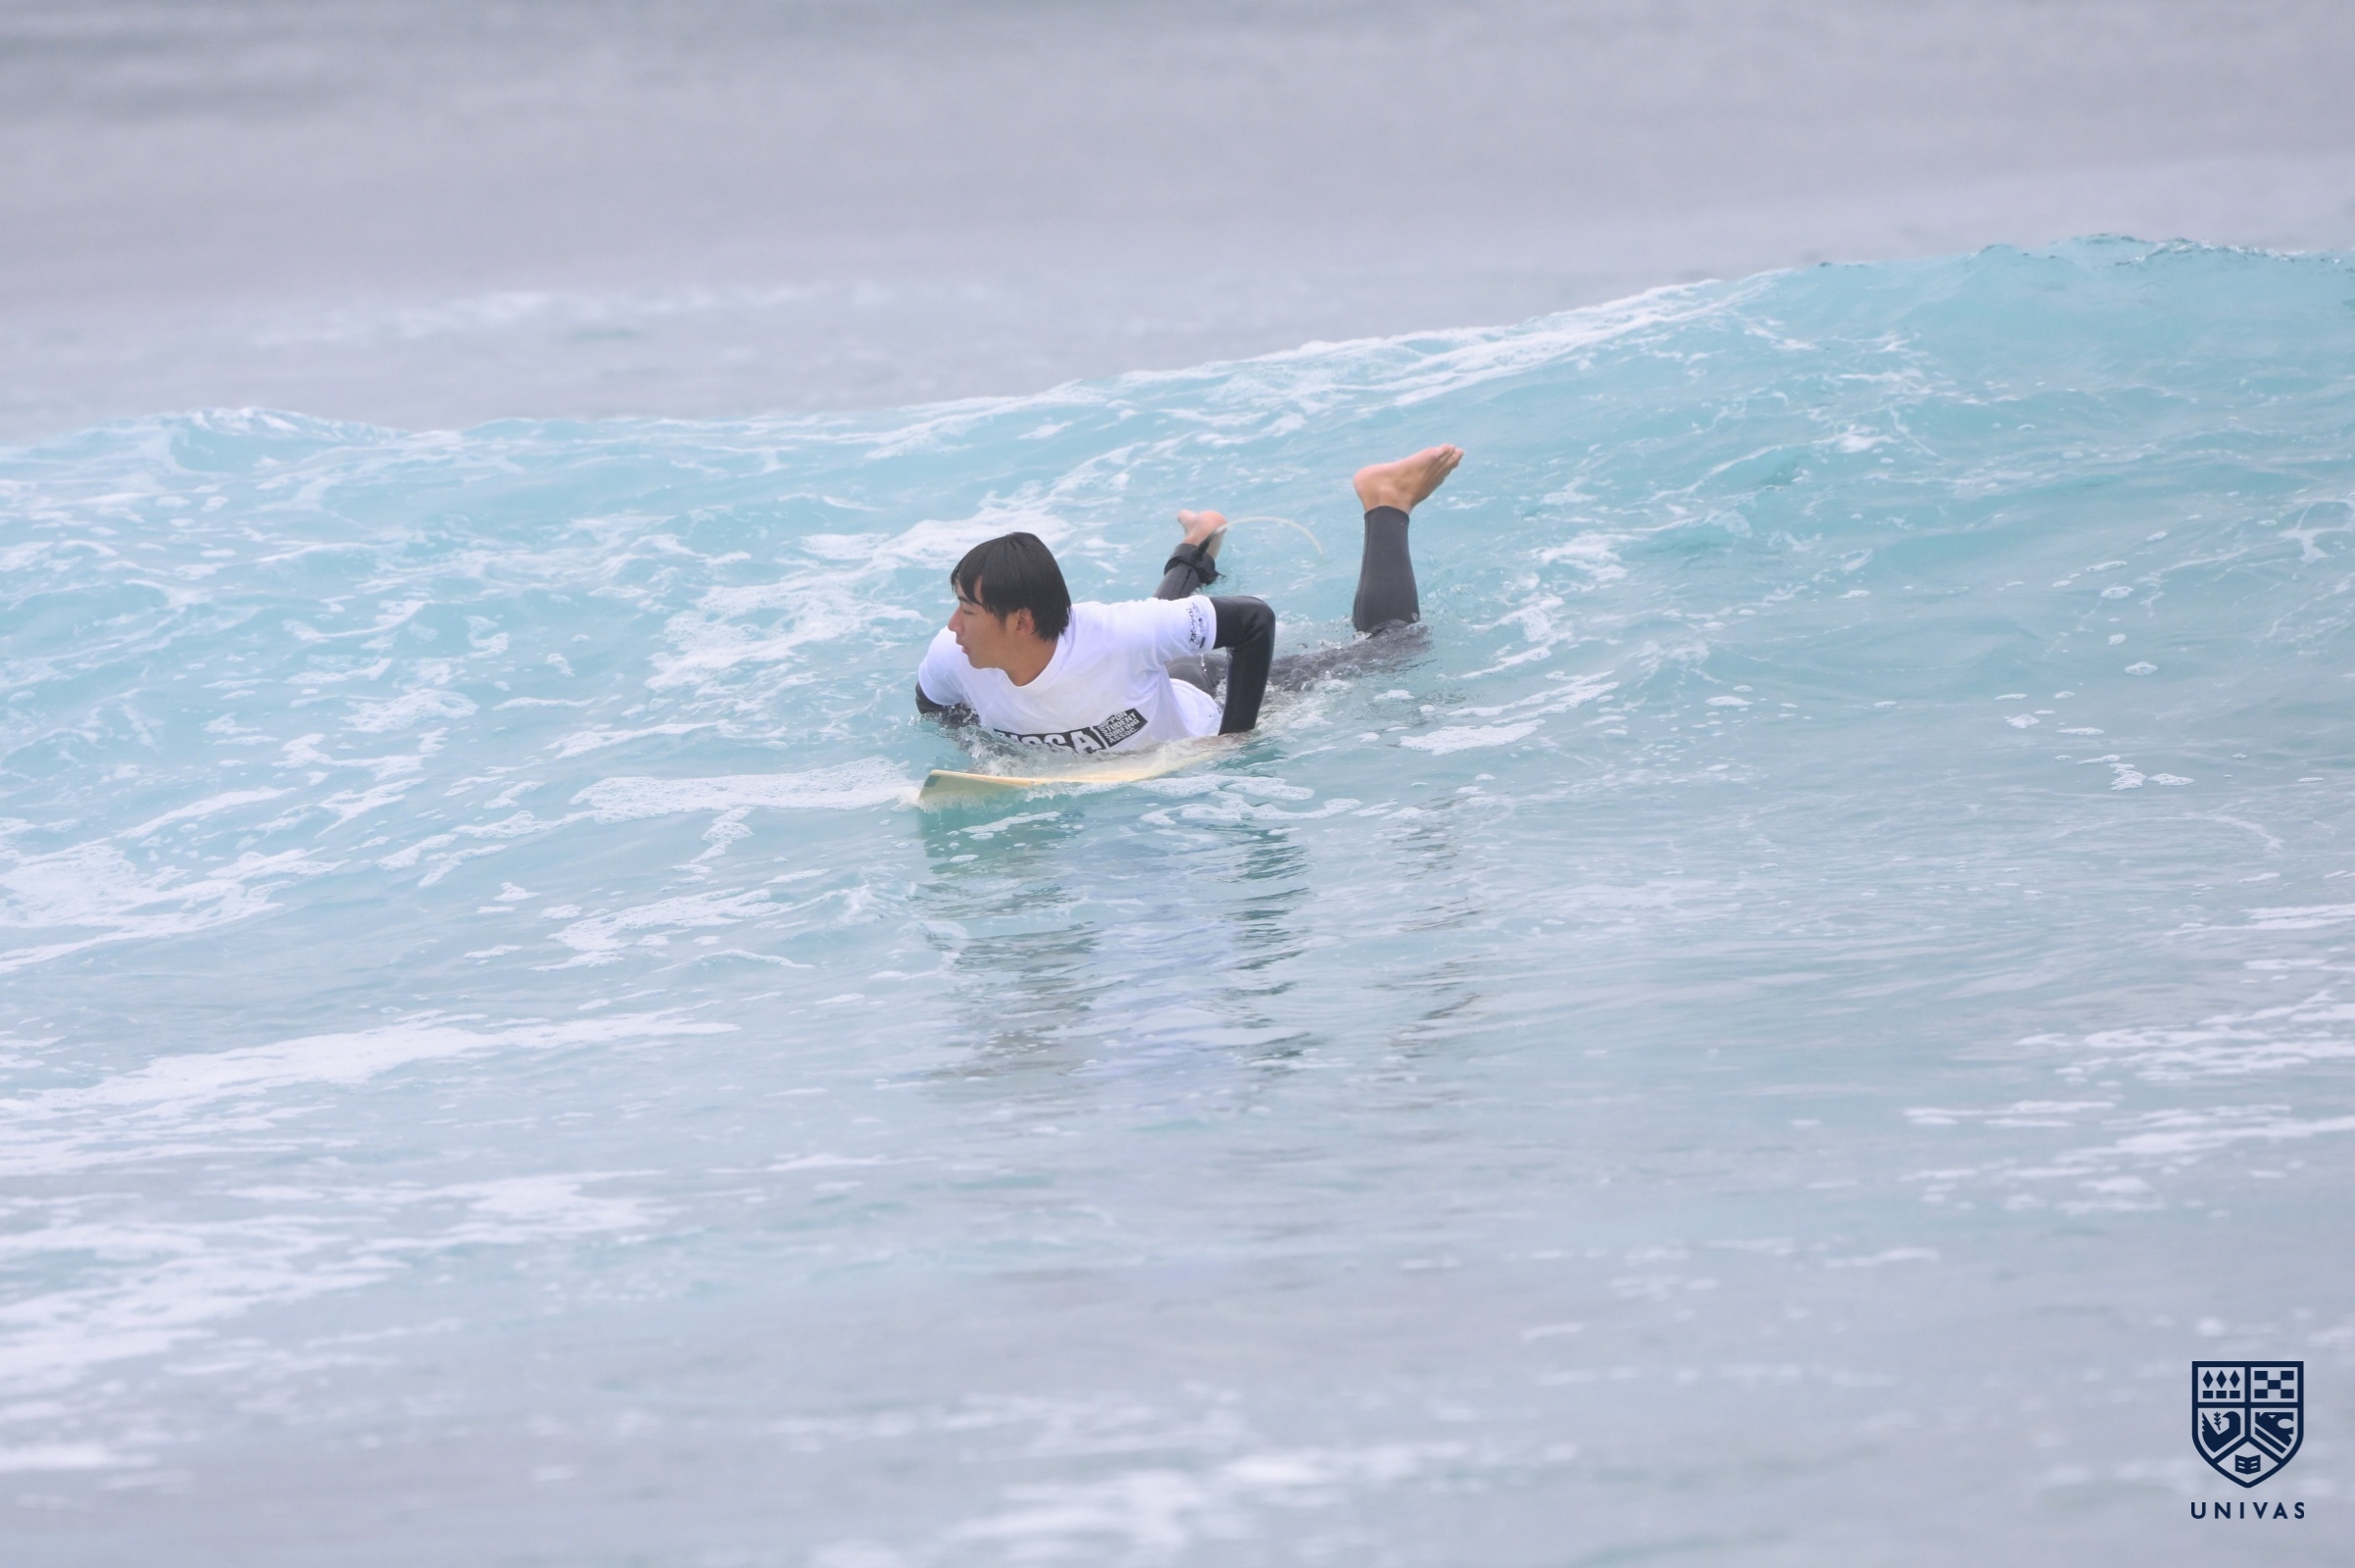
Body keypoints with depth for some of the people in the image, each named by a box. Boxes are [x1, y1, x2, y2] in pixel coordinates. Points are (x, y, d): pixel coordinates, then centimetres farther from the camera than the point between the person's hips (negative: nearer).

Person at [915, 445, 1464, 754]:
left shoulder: (1111, 635, -45)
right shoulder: (952, 658, -32)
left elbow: (1255, 620, -34)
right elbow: (931, 705, -6)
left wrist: (1235, 737, -33)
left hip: (1210, 714, -4)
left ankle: (1384, 506, 33)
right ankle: (1195, 554, 63)